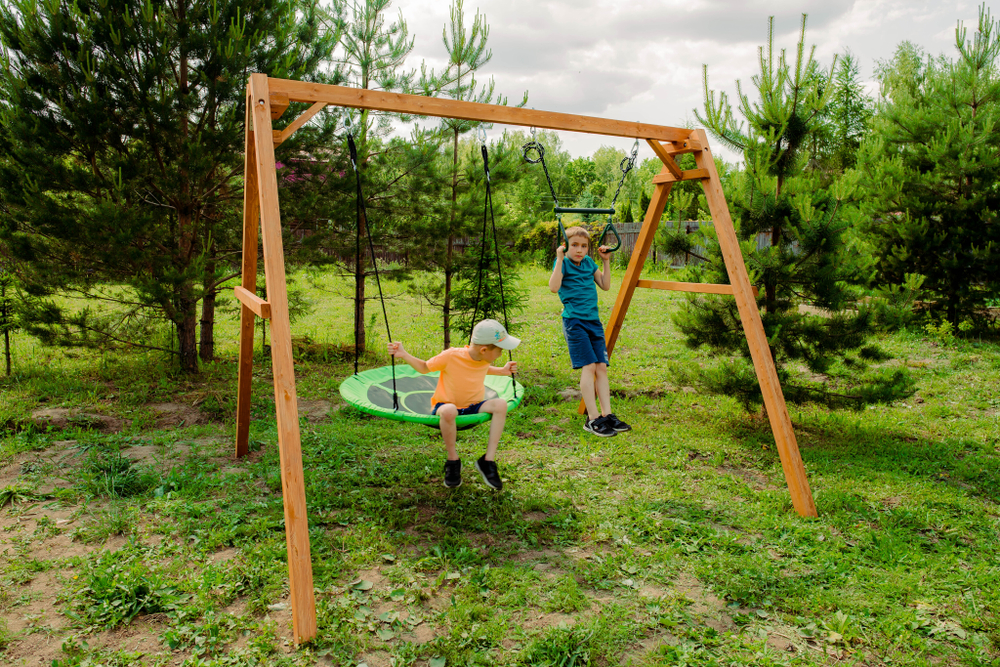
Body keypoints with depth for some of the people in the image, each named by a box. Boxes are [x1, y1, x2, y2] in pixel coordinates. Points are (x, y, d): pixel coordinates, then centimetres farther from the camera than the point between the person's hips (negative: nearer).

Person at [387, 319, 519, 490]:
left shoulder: (484, 360, -4)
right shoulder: (451, 356, -21)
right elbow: (424, 367, -4)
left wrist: (501, 371, 9)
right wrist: (404, 355, -17)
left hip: (473, 407, 5)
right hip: (446, 405, -4)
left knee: (501, 404, -25)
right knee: (449, 411, -43)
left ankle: (488, 460, -20)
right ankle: (453, 460, -17)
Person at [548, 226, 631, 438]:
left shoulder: (589, 263, 14)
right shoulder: (563, 263, -4)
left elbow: (605, 285, 16)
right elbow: (554, 287, -20)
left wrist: (606, 261, 10)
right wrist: (560, 259, -23)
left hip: (593, 321, 7)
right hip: (574, 321, -6)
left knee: (601, 367, 2)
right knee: (589, 366, -13)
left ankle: (607, 415, 5)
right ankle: (593, 419, -8)